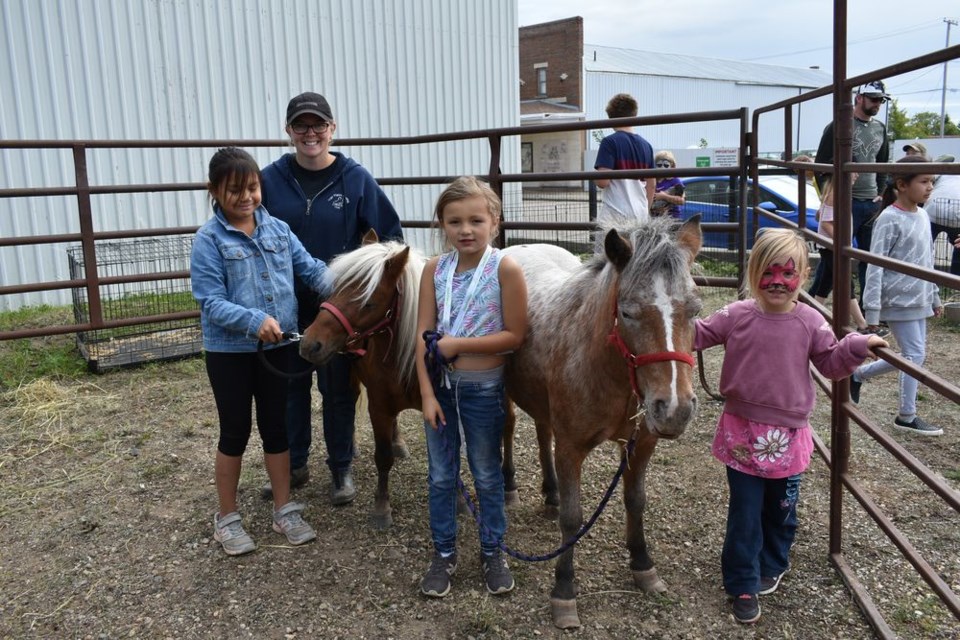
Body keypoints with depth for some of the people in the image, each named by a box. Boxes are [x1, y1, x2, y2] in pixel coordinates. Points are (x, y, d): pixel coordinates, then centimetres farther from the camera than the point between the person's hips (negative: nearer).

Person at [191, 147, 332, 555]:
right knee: (235, 432, 9)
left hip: (279, 346, 4)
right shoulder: (209, 240, -12)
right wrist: (254, 320, -31)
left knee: (276, 428, 14)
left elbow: (311, 269, 0)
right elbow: (211, 302, -17)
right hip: (230, 352, -4)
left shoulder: (278, 229, 1)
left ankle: (284, 511, 29)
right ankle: (226, 518, 28)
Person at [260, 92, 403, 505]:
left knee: (338, 389, 10)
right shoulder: (271, 179, -3)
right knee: (290, 386, 15)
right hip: (286, 305, 2)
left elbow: (389, 235, -1)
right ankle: (293, 466, 32)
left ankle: (341, 469, 26)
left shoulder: (356, 179, -6)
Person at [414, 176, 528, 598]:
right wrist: (427, 393, -11)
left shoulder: (505, 269, -14)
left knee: (487, 475, 14)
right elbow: (423, 336, -5)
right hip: (440, 384, 3)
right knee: (440, 475, 15)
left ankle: (492, 552, 33)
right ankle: (443, 553, 32)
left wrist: (457, 344, -20)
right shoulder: (435, 269, -4)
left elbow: (514, 335, -15)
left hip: (483, 387, -3)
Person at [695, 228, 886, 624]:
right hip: (743, 433, -1)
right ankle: (743, 585, 18)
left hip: (787, 437, 2)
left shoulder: (810, 323, -4)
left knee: (781, 510, 19)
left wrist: (857, 347, -11)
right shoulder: (736, 316, -6)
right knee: (745, 514, 5)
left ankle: (771, 566, 42)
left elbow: (831, 364, 5)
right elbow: (699, 336, 0)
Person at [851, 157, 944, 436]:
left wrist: (934, 297, 20)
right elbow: (875, 266, -18)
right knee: (915, 355, -4)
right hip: (899, 301, -8)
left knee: (909, 355, 11)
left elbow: (928, 260, 17)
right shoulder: (890, 219, -15)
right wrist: (872, 309, -21)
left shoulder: (922, 215, 9)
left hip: (918, 300, 8)